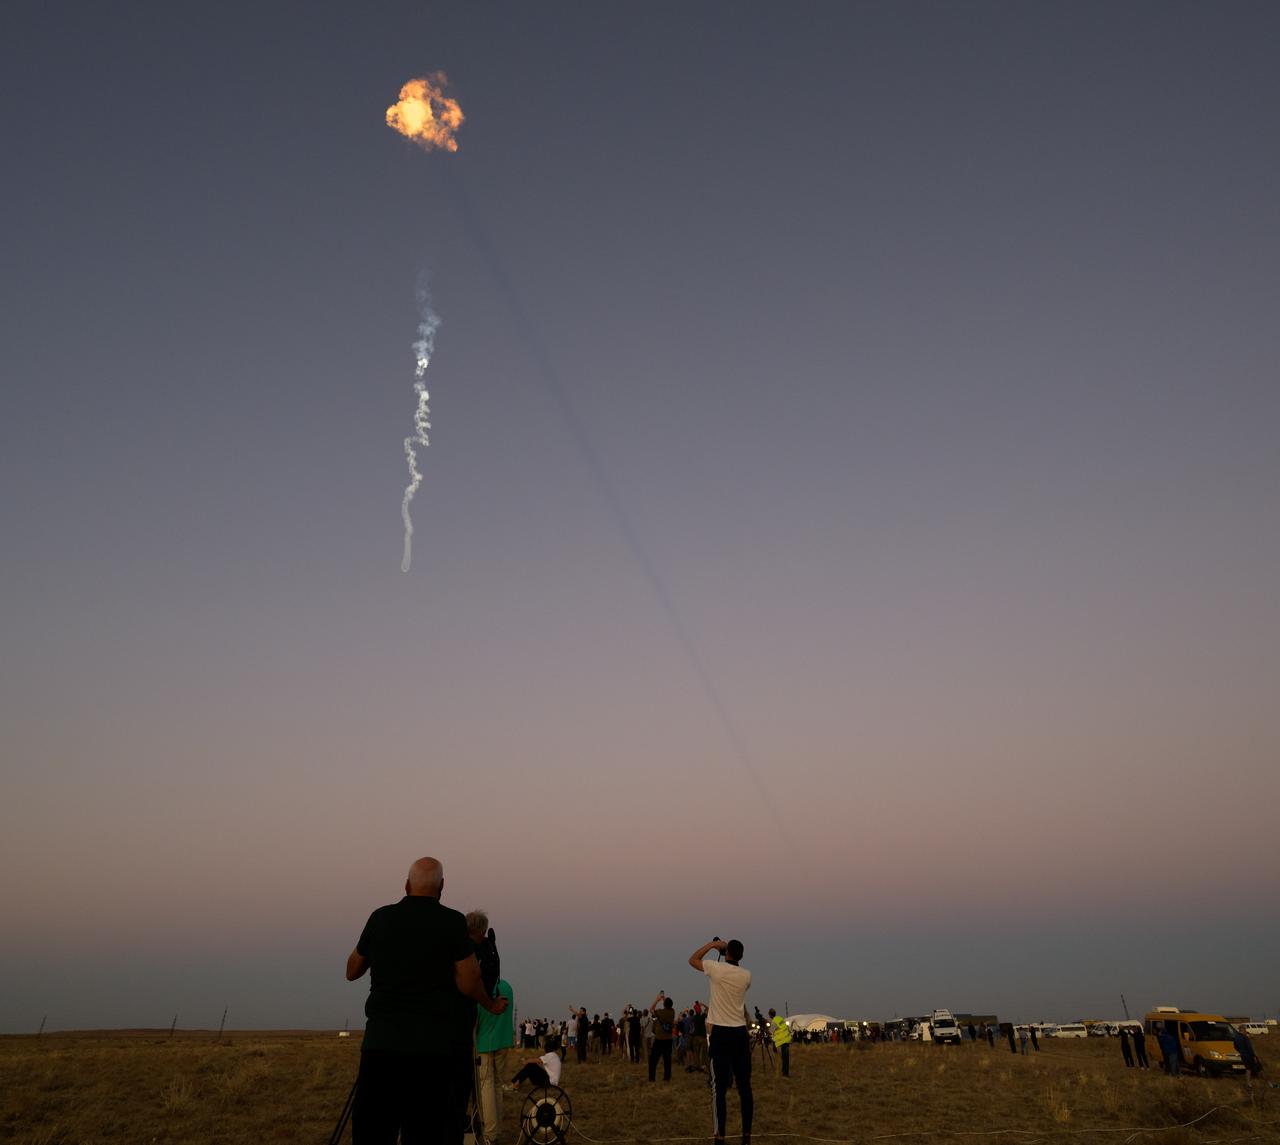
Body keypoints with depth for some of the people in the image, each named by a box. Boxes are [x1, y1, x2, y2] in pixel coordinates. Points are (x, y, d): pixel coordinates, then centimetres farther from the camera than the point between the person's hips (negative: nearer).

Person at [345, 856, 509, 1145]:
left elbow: (352, 972, 16)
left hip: (382, 1041, 2)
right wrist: (492, 1005, 12)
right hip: (438, 1047, -2)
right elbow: (468, 983, -6)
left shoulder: (381, 917, 3)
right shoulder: (452, 922, -6)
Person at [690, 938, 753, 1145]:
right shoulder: (746, 975, 1)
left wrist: (712, 944, 11)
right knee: (744, 1086, 9)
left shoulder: (717, 969, -9)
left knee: (719, 1087, -1)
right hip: (740, 1033, 4)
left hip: (720, 1033, -4)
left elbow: (692, 959, 7)